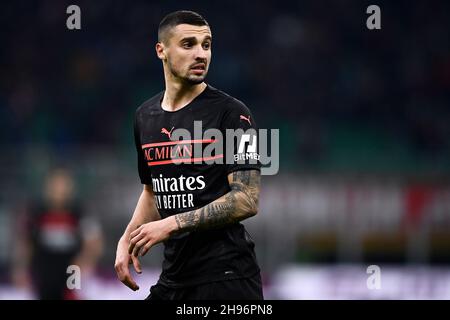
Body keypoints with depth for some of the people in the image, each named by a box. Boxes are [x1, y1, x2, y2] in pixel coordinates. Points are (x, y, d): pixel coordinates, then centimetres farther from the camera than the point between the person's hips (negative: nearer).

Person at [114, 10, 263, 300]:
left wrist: (173, 224, -18)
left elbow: (246, 201, -15)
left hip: (226, 277, -6)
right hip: (174, 274, 6)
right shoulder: (146, 116, 12)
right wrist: (128, 239, 8)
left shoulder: (231, 113, -8)